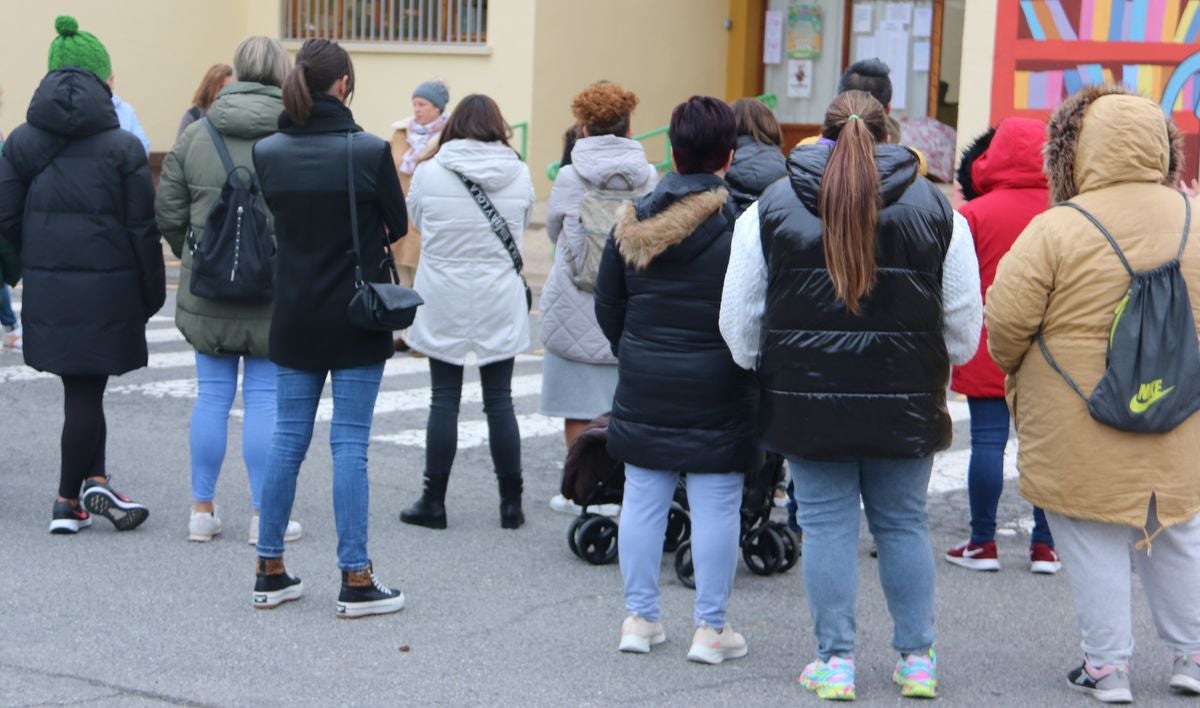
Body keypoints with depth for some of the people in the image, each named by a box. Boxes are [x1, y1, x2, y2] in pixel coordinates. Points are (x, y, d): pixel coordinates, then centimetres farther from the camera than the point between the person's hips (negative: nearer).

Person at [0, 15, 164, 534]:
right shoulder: (122, 147, -7)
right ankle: (69, 500, 12)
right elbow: (142, 230, -6)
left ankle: (94, 480, 11)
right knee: (86, 390, 5)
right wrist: (152, 295, 2)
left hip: (46, 285, 3)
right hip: (105, 284, -3)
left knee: (82, 388, 16)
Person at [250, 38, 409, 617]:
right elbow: (397, 226, -2)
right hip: (356, 318, -4)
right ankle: (356, 581, 4)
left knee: (287, 439, 12)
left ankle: (270, 572, 18)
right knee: (350, 444, 0)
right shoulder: (369, 151, -14)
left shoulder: (267, 153, -3)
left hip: (294, 317, 4)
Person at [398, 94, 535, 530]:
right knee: (500, 401, 8)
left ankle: (434, 502, 10)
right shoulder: (519, 174, -4)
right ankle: (511, 504, 12)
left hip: (443, 306, -1)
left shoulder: (429, 172, -8)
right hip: (500, 306, 1)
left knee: (444, 401, 6)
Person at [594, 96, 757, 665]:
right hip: (717, 391, -4)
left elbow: (607, 305, 8)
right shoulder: (742, 224, -11)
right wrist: (748, 369, 6)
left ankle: (639, 617, 18)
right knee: (716, 506, 4)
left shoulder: (633, 221, 1)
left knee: (643, 499, 11)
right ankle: (711, 628, 8)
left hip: (644, 387, 4)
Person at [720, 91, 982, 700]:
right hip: (905, 403, 1)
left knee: (826, 525, 7)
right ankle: (917, 659, 18)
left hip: (807, 398, -1)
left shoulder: (772, 207, 1)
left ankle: (835, 660, 10)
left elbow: (739, 320, 5)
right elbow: (965, 328, 5)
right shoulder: (934, 208, 2)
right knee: (904, 524, 12)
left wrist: (759, 366, 22)